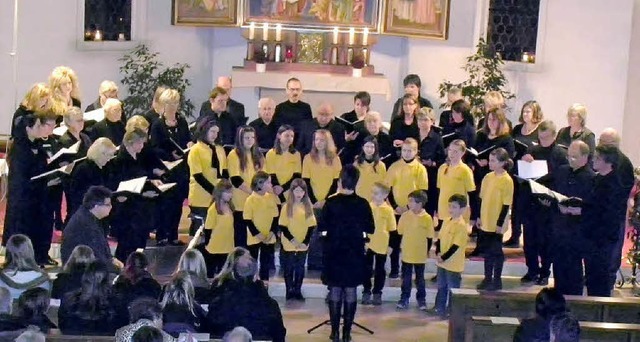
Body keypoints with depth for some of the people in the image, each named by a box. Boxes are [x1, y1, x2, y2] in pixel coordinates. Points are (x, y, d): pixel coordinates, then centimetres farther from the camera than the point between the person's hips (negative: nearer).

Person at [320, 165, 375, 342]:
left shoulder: (331, 202, -11)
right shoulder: (363, 204, -7)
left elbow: (321, 227, -8)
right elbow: (370, 229, -1)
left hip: (334, 252, -1)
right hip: (355, 254, 1)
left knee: (335, 291, 8)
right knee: (350, 291, 7)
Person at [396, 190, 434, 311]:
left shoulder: (427, 218, -11)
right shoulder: (405, 215, -5)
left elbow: (430, 237, -4)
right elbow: (399, 232, 5)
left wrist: (427, 251, -1)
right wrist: (400, 245, 4)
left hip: (420, 255, -2)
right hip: (406, 253, 2)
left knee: (420, 279, 11)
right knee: (406, 278, 12)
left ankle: (421, 299, 22)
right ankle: (404, 299, 22)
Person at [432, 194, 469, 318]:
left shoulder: (461, 225, -18)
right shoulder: (447, 222, 6)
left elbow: (456, 245, -21)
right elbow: (440, 238, 9)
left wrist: (443, 257, -19)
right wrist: (438, 253, -5)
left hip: (454, 265, -8)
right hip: (442, 262, 8)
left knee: (453, 289, 4)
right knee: (441, 286, 19)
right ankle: (440, 308, 32)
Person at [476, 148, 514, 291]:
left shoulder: (507, 180, -14)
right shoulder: (488, 177, 5)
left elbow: (506, 204, -14)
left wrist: (500, 223, -15)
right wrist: (479, 217, 10)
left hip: (497, 223, -6)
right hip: (486, 222, 6)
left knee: (496, 250, 3)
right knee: (487, 250, 13)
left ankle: (497, 280, 13)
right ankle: (487, 278, 22)